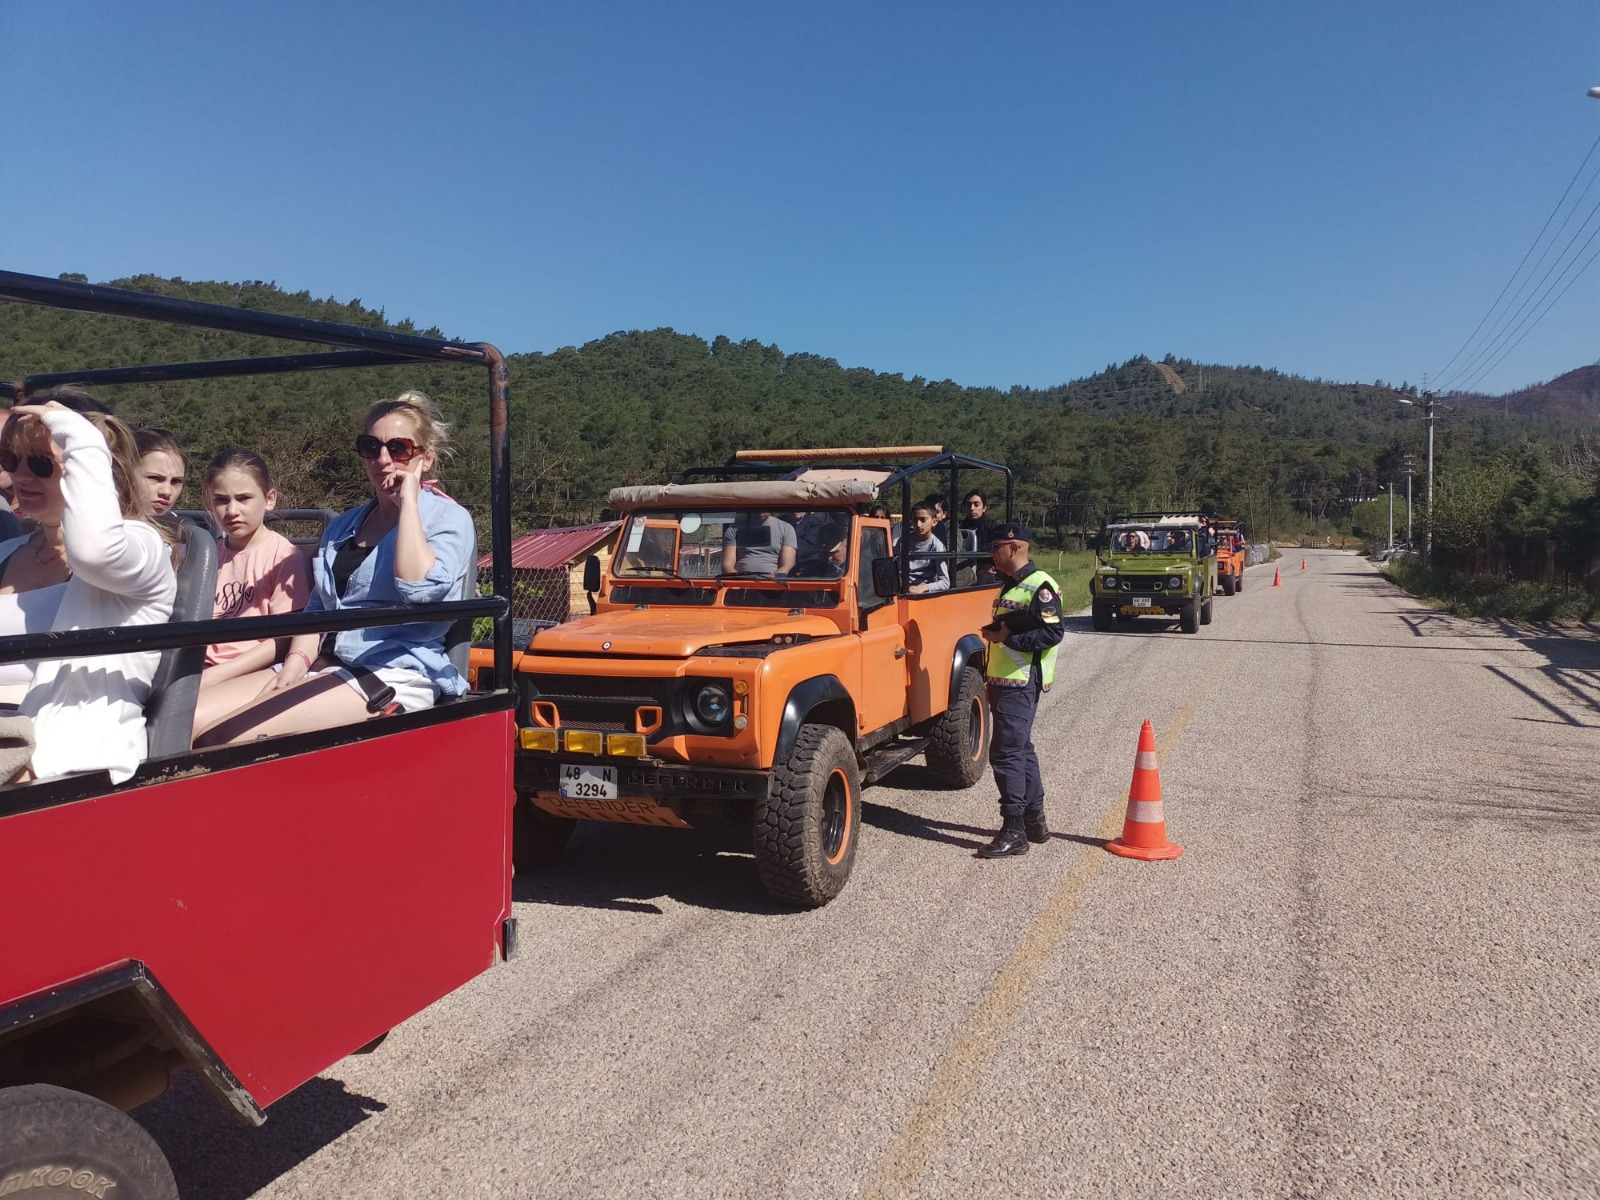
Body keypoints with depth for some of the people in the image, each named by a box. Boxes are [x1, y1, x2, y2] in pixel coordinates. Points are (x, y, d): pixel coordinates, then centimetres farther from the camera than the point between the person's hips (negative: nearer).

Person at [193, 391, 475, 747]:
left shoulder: (450, 518, 0)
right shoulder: (343, 525, 22)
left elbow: (420, 587, -20)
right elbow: (318, 607, 20)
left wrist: (407, 501, -12)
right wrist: (296, 662, 0)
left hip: (394, 676, -7)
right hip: (324, 665, 8)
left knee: (221, 738, -23)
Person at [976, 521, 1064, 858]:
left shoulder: (1039, 586, -14)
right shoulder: (1010, 585, 17)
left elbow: (1052, 633, -21)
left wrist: (1007, 637, -23)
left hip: (1021, 683, -10)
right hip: (1002, 681, 10)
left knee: (1006, 754, -10)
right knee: (1020, 750, 15)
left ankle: (1013, 833, -4)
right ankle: (1035, 821, 25)